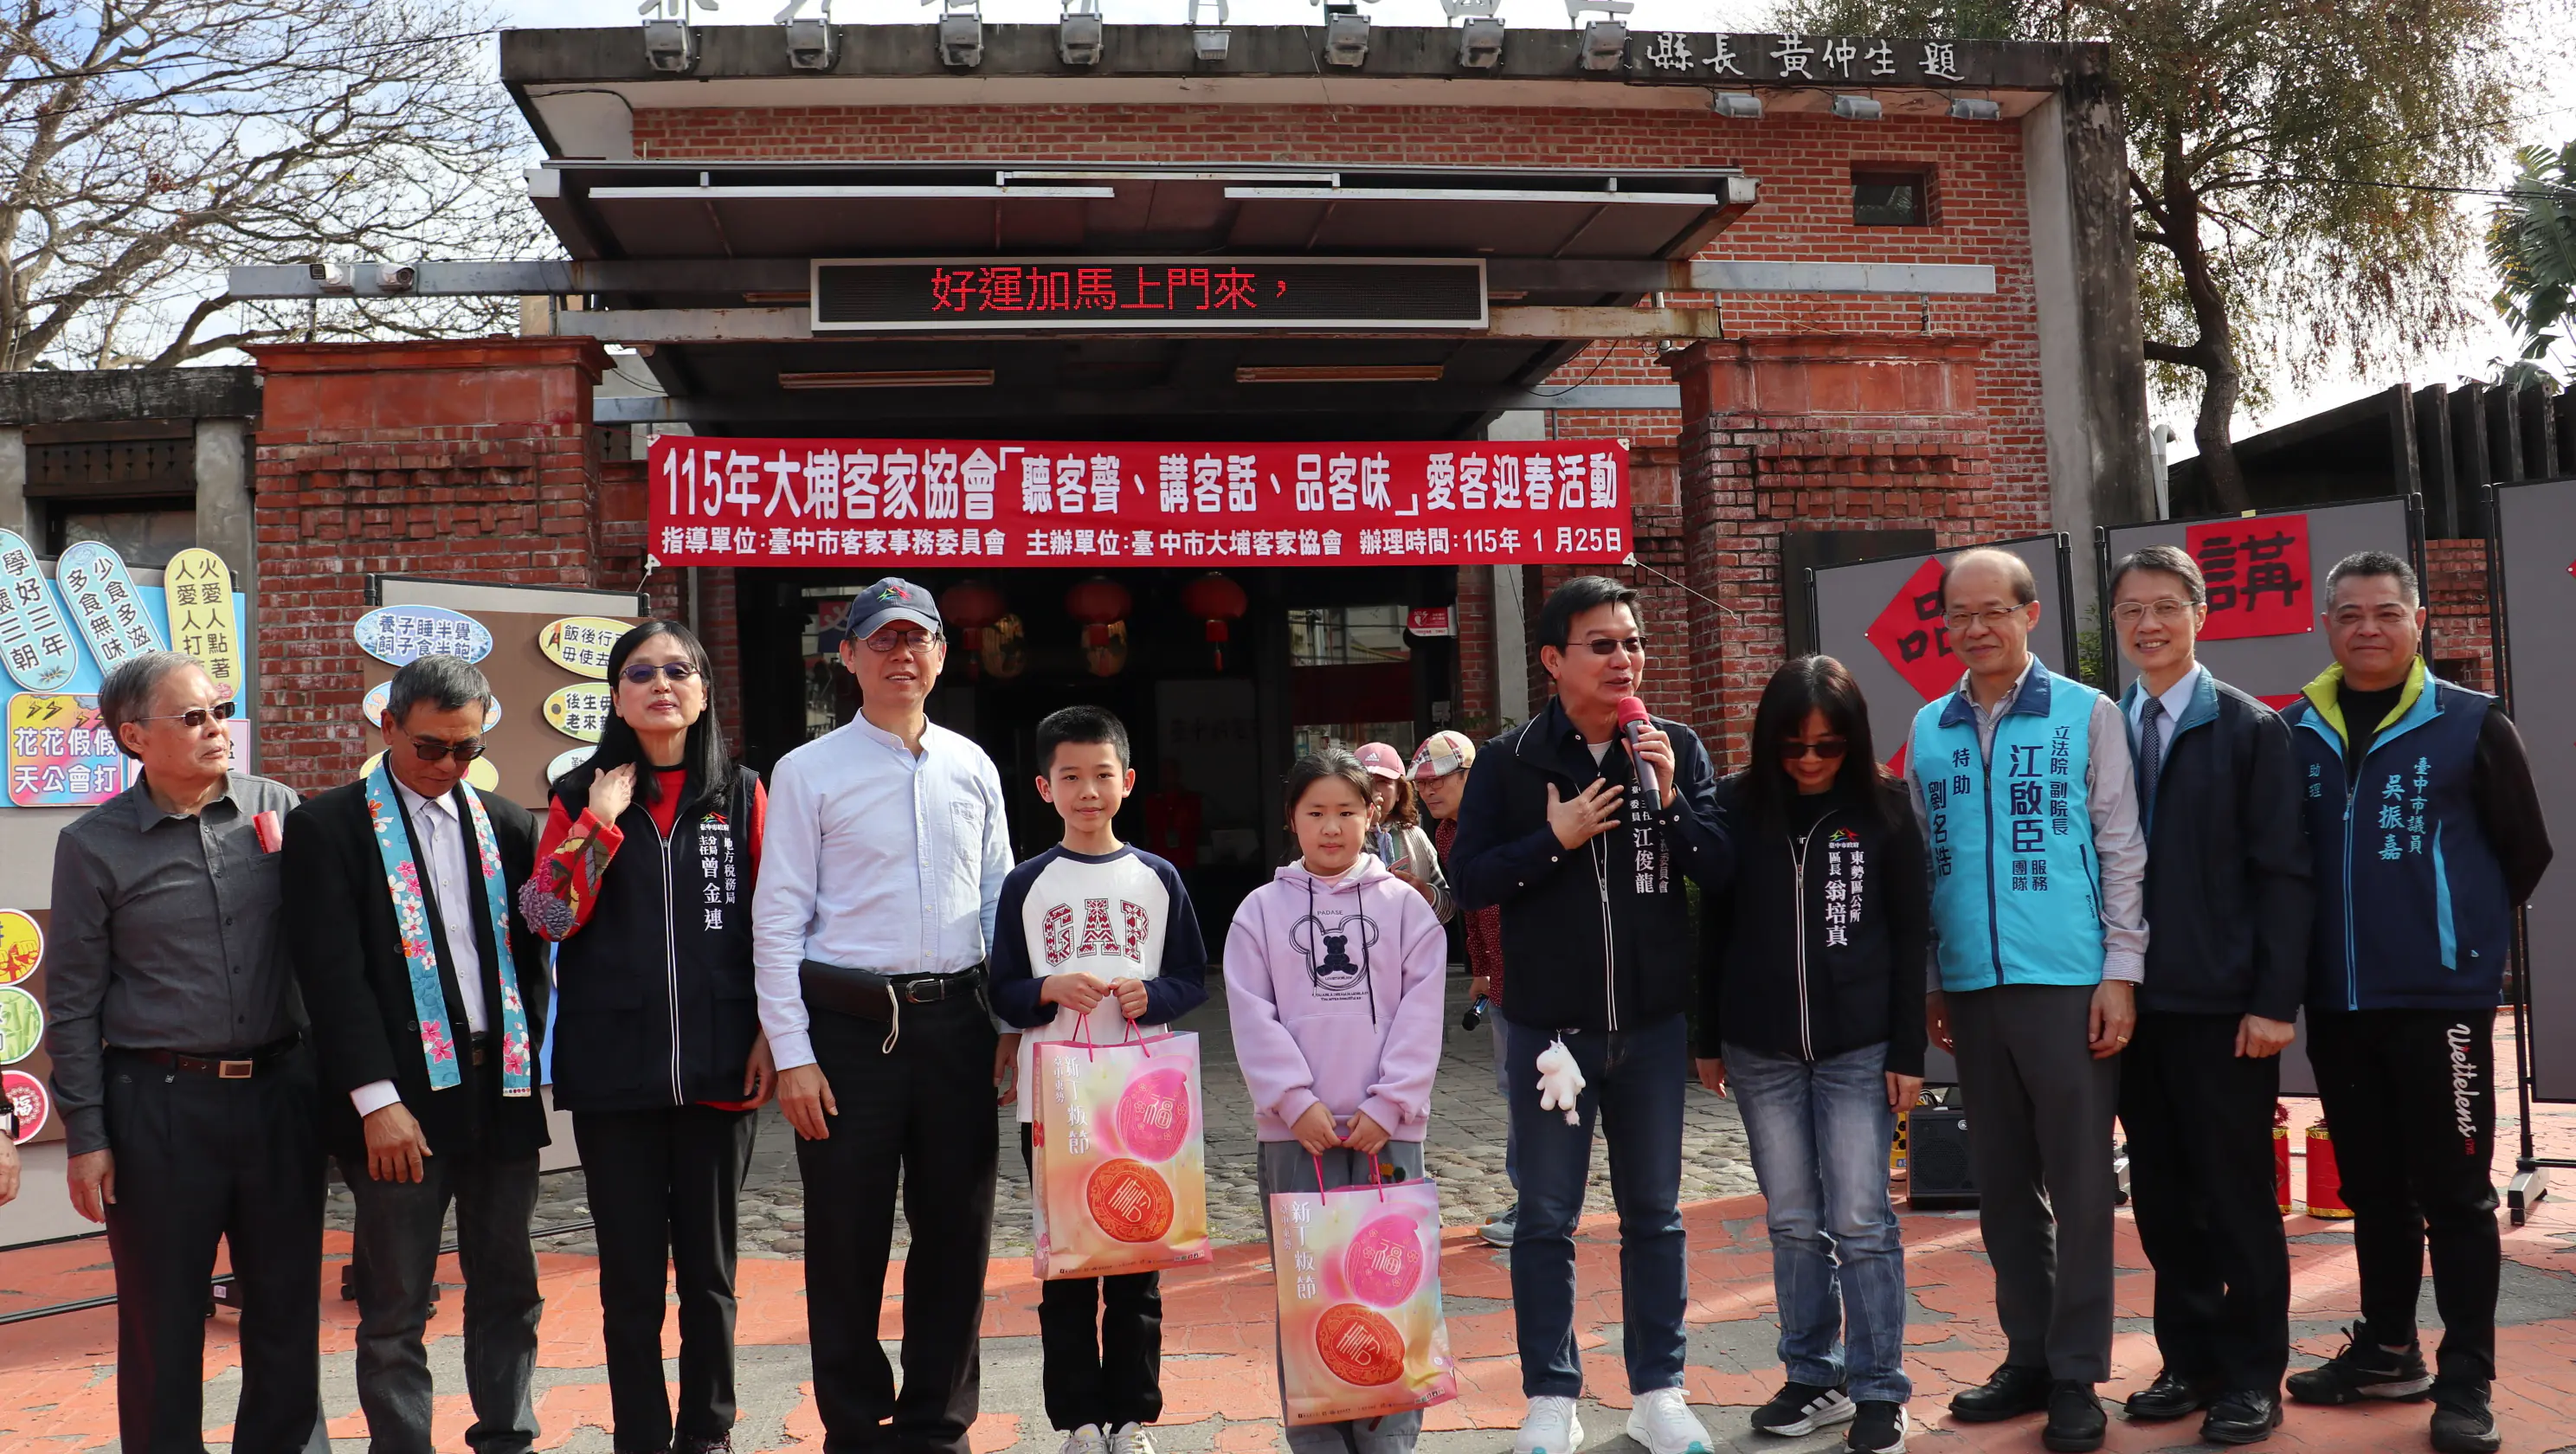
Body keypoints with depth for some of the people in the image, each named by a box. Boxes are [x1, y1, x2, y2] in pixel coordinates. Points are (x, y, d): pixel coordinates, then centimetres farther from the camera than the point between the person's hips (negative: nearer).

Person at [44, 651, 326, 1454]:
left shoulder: (277, 809, 3)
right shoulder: (95, 845, -2)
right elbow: (74, 1003, 0)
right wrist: (85, 1137, -3)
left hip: (279, 1093, 2)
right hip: (159, 1106, -2)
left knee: (288, 1305, 11)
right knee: (162, 1319, 8)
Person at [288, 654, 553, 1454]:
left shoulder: (506, 823, 10)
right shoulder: (328, 827, -3)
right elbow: (334, 972, -10)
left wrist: (529, 1054, 1)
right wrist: (378, 1100, -16)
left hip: (502, 1086, 5)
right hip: (402, 1094, -4)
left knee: (508, 1292, 13)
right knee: (396, 1311, 3)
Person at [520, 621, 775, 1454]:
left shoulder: (742, 794, 5)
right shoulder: (581, 797, 6)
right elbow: (549, 916, -5)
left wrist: (771, 1033, -2)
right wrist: (601, 821, -11)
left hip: (719, 1067, 0)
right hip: (613, 1068, 0)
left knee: (708, 1269, 9)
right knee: (631, 1275, 6)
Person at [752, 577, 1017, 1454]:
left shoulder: (972, 768, 10)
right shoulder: (808, 772, -1)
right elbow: (777, 921, -3)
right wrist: (792, 1054, -8)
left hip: (957, 1022, 3)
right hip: (851, 1024, -3)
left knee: (956, 1233, 9)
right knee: (847, 1239, 5)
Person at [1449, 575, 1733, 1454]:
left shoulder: (1676, 750, 3)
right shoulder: (1510, 762, -2)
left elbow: (1725, 869, -2)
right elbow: (1468, 881, -5)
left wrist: (1670, 800, -17)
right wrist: (1554, 838, -16)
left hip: (1654, 1023, 2)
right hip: (1549, 1024, -1)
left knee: (1653, 1214, 11)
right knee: (1547, 1218, 6)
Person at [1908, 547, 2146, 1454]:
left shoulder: (2086, 715, -1)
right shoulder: (1929, 729, 10)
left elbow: (2122, 851, -2)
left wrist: (2121, 972, -7)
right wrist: (1926, 981, 11)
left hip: (2068, 982, -4)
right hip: (1972, 988, 4)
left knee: (2078, 1182, 1)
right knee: (2003, 1183, 11)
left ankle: (2076, 1375, 9)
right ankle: (2027, 1356, 22)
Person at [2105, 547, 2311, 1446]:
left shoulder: (2251, 730, -2)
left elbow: (2284, 872, -6)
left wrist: (2276, 1000, -12)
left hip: (2221, 1003, -4)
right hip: (2133, 1000, 4)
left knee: (2237, 1194, 4)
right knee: (2162, 1195, 11)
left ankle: (2252, 1378, 16)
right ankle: (2190, 1361, 23)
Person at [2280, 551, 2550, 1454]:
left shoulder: (2471, 725, -4)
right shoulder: (2296, 733, 5)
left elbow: (2525, 850, 2)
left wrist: (2465, 934, 8)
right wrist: (2306, 957, 11)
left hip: (2440, 998, -4)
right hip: (2336, 1002, 4)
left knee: (2455, 1193, 1)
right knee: (2372, 1189, 14)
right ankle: (2388, 1350, 27)